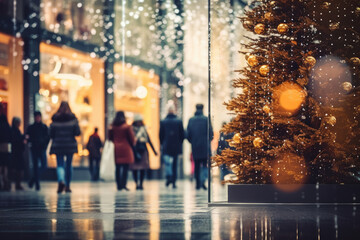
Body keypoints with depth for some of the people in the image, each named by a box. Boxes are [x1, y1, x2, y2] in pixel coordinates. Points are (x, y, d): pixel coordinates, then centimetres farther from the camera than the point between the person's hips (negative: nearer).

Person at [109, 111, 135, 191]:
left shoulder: (113, 127, 3)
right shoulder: (127, 127, -7)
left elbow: (110, 137, 8)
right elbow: (132, 138, -3)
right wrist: (132, 145, 15)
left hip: (116, 149, 4)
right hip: (126, 148, -4)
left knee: (118, 168, 7)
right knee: (125, 168, -3)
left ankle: (119, 185, 7)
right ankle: (123, 185, -10)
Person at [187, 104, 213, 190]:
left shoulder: (191, 120, 2)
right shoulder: (206, 119, -7)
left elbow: (188, 134, 3)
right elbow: (210, 133, -7)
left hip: (195, 147, 3)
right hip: (205, 146, -3)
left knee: (197, 166, 11)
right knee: (205, 165, 4)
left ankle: (198, 183, 10)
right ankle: (203, 181, -16)